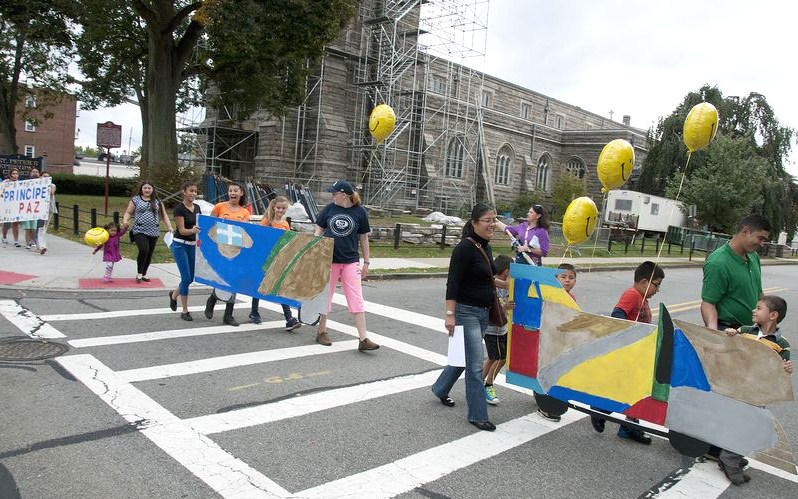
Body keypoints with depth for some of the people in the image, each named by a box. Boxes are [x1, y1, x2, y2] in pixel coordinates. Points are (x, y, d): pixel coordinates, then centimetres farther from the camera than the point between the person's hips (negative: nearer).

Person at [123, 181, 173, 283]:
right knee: (143, 250, -20)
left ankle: (144, 274, 23)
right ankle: (139, 274, -2)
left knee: (149, 254, 6)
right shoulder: (136, 199, 6)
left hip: (154, 232, 3)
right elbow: (128, 212, 6)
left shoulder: (157, 201, 12)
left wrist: (169, 226, 1)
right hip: (140, 231, -3)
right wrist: (125, 220, -15)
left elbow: (164, 215, 12)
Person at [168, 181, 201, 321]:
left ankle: (174, 294, 40)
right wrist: (192, 230, -35)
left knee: (191, 278, 10)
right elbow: (182, 230, -17)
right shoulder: (179, 209, -12)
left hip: (192, 245, 6)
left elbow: (200, 225, 12)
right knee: (186, 278, -8)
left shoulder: (197, 207, 7)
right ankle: (185, 311, 3)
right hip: (180, 245, -6)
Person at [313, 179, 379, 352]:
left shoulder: (360, 212, -3)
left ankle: (363, 339, -2)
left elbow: (363, 238, 4)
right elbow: (318, 230, 9)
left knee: (357, 300, -4)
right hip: (329, 259, 1)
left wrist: (366, 262, 4)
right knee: (326, 296, 12)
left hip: (350, 261, -1)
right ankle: (322, 331, 29)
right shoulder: (329, 208, 1)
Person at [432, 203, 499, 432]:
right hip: (466, 312, -9)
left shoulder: (485, 247, 9)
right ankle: (478, 415, 7)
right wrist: (450, 314, -23)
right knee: (475, 365, -5)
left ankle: (440, 389, 42)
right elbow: (453, 283, -20)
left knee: (465, 356, 21)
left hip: (482, 312, 9)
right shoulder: (465, 248, -17)